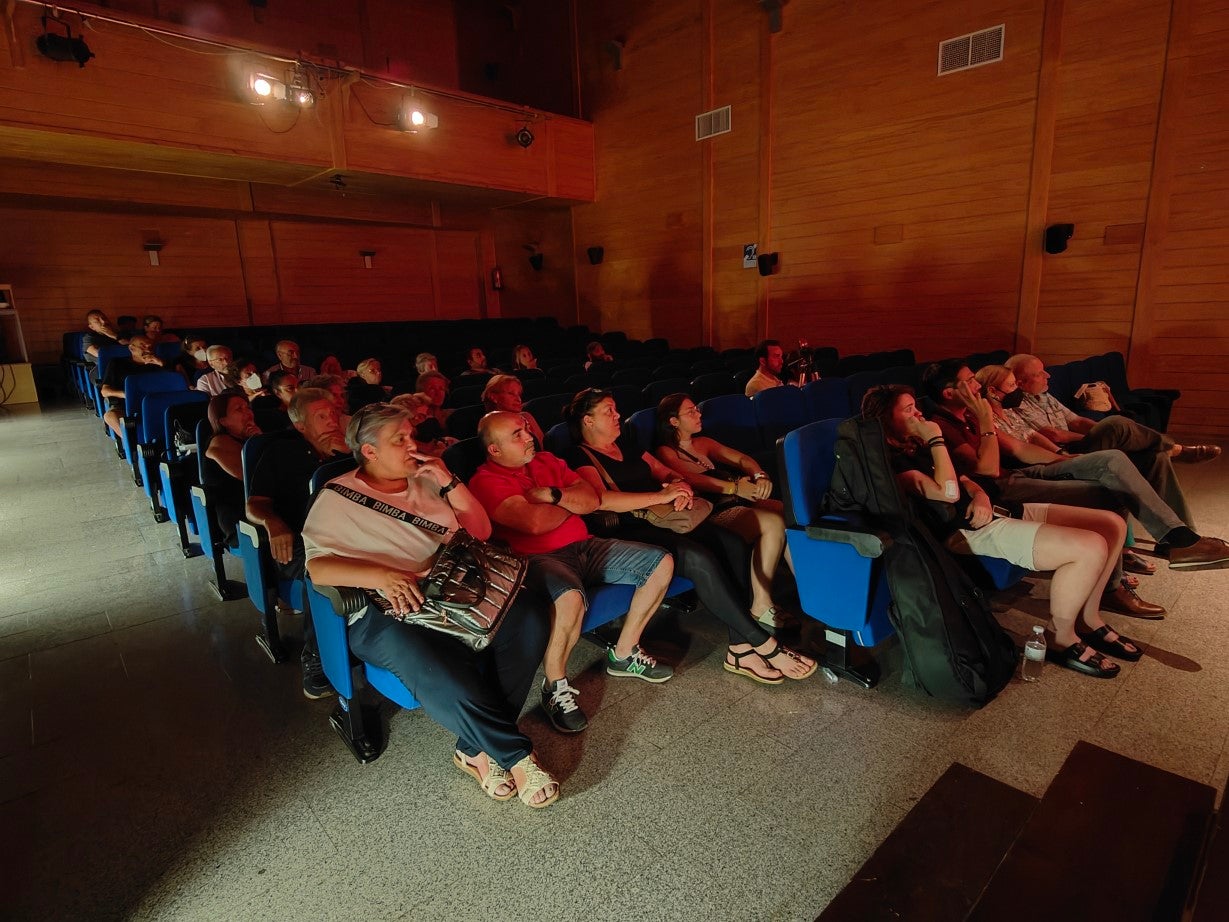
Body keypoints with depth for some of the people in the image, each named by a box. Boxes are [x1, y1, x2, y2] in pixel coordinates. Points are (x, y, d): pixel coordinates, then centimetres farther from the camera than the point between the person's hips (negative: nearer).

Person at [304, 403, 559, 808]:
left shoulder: (426, 481, 18)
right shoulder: (338, 497, 5)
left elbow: (481, 531, 15)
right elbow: (317, 567, -7)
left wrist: (448, 481, 2)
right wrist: (380, 575, -23)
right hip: (386, 610, -5)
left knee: (527, 614, -22)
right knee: (438, 671, -36)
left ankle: (478, 749, -17)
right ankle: (517, 755, -16)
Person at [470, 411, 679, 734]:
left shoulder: (547, 461, 14)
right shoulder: (486, 481, -8)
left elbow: (592, 500, 6)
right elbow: (535, 522, -22)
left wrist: (552, 495, -11)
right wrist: (571, 503, -3)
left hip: (585, 547, 8)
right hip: (539, 559, -8)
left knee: (661, 562, 1)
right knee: (571, 598, -41)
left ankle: (624, 653, 13)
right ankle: (555, 686, -12)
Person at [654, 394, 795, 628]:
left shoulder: (702, 443, 25)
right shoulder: (666, 452, 2)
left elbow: (740, 458, 16)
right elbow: (691, 480, -16)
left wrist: (760, 475, -6)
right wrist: (734, 487, -28)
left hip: (737, 501, 7)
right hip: (712, 512, -7)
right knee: (773, 523, -27)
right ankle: (761, 606, -21)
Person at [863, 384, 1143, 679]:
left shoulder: (917, 447, 18)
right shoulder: (890, 461, -13)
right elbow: (948, 492, -23)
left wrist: (980, 495, -1)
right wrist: (936, 439, -14)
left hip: (991, 511, 10)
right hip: (968, 531, -10)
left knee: (1113, 525, 7)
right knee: (1090, 547, -23)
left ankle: (1088, 619, 19)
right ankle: (1060, 637, -1)